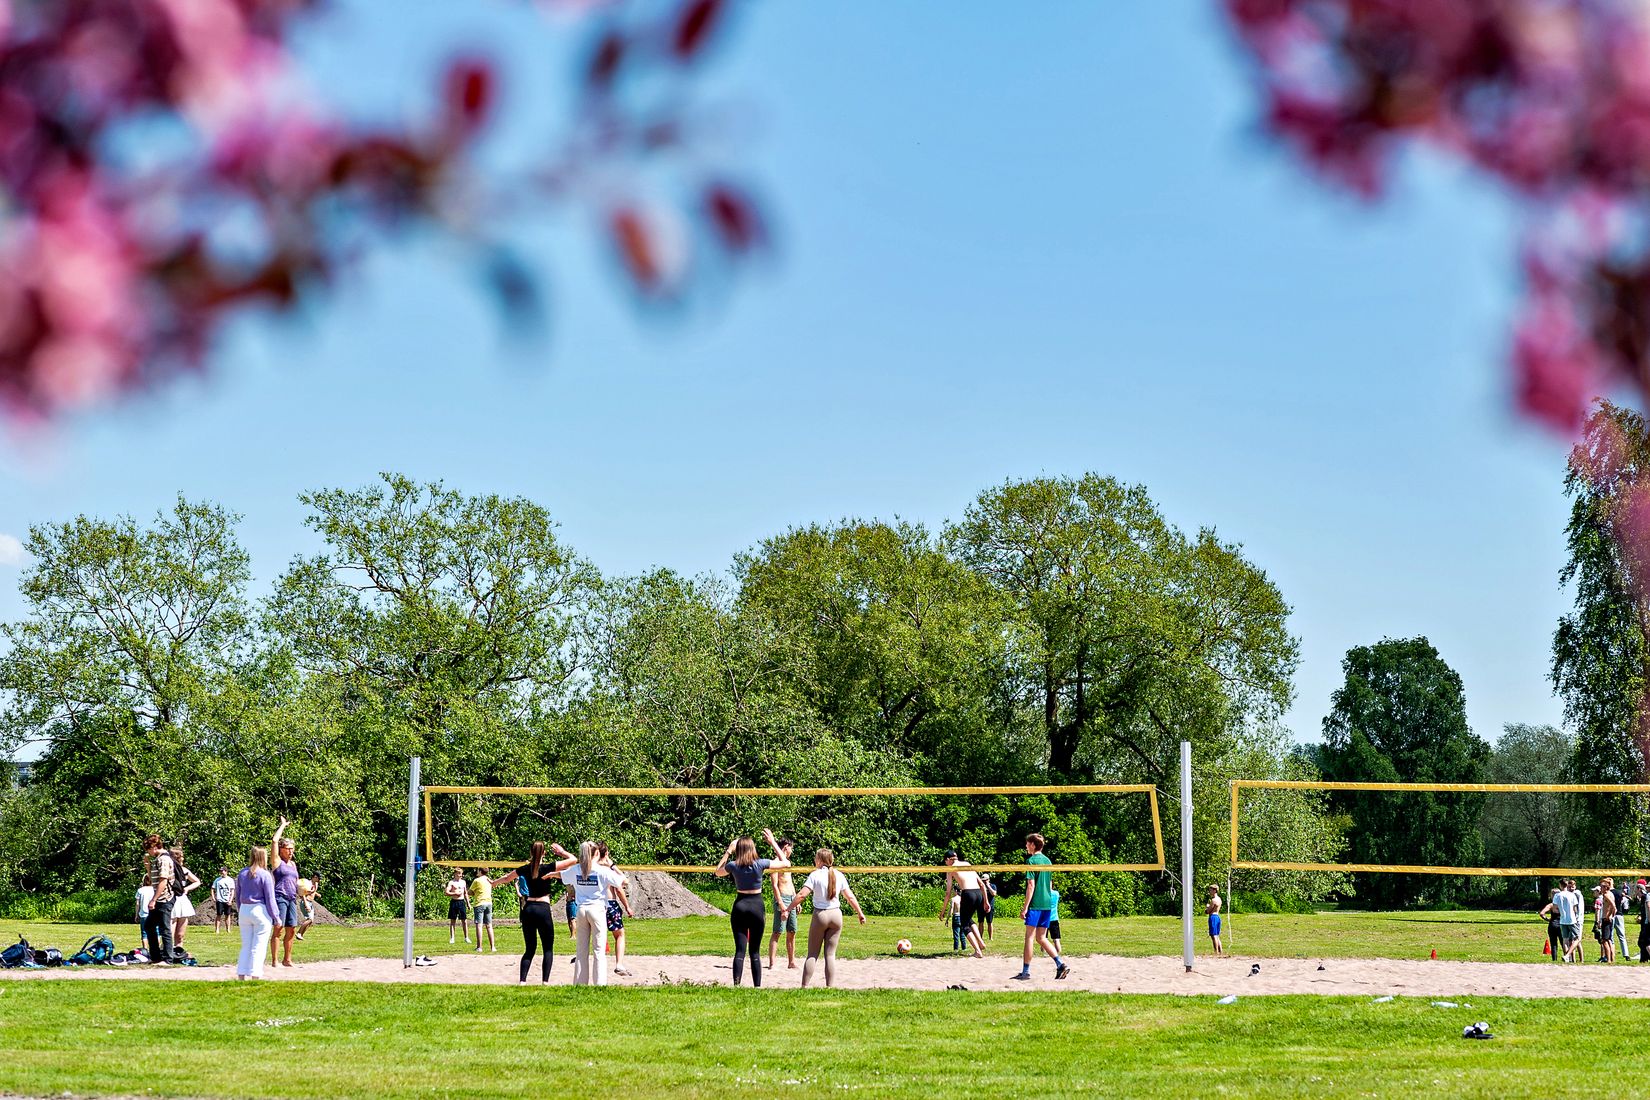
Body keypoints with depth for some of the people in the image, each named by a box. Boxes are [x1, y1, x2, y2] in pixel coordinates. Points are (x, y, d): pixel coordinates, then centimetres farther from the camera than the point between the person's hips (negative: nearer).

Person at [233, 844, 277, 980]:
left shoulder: (242, 874, 7)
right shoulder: (265, 875, -10)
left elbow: (237, 896, 13)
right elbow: (270, 898, -9)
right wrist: (275, 917, -3)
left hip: (244, 910, 5)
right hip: (260, 911, -5)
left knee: (245, 946, 12)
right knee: (258, 947, 0)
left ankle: (241, 976, 11)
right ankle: (255, 975, -2)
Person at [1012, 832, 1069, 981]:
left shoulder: (1031, 860, -9)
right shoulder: (1047, 861, 15)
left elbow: (1031, 885, -14)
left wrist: (1025, 907, -13)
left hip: (1035, 904, -7)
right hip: (1047, 904, 7)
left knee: (1029, 937, -2)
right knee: (1041, 938, 11)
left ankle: (1025, 971, -1)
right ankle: (1061, 964, -1)